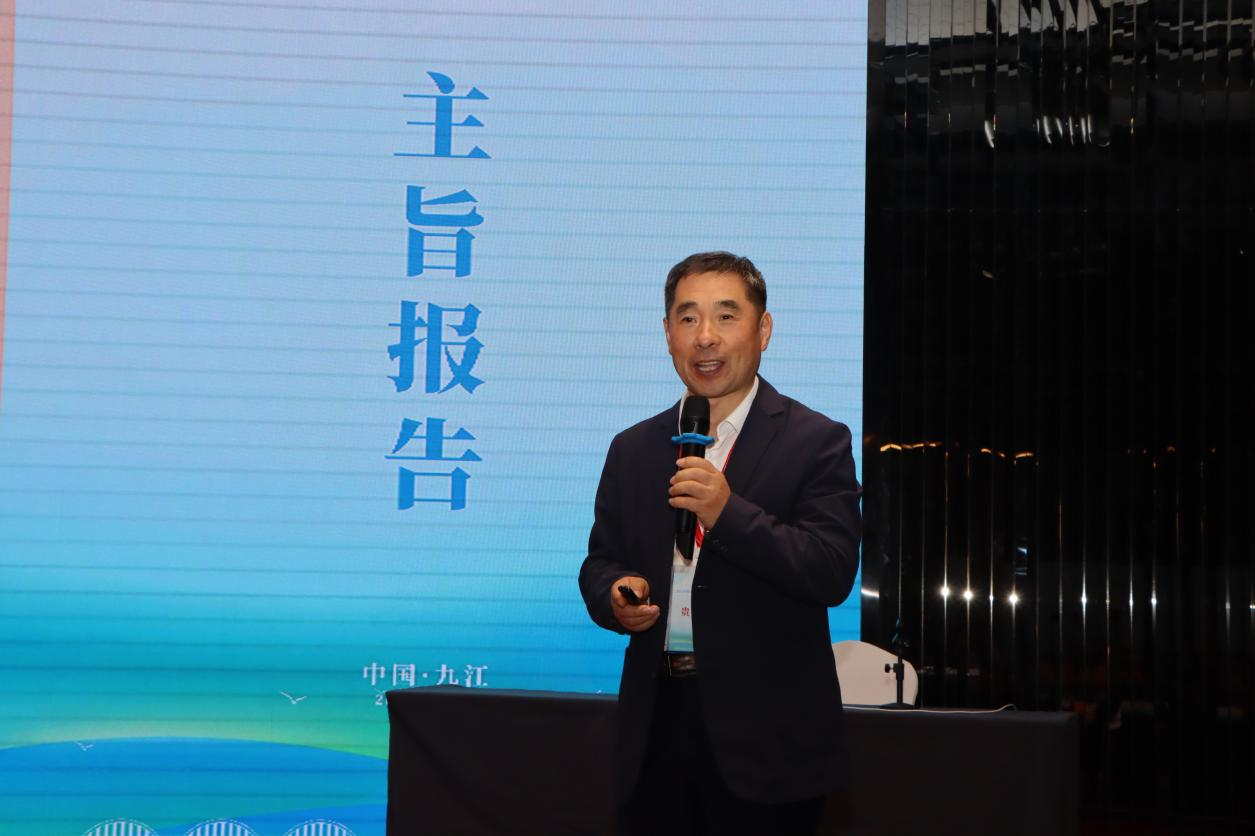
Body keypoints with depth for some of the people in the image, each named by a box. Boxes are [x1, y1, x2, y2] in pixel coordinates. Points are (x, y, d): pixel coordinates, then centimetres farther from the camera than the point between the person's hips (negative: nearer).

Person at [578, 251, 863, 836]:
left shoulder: (816, 442, -3)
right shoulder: (633, 450, 12)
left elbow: (832, 574, -13)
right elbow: (601, 561, 17)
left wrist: (729, 513, -24)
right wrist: (614, 596, -7)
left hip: (764, 737, -4)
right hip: (656, 724, 4)